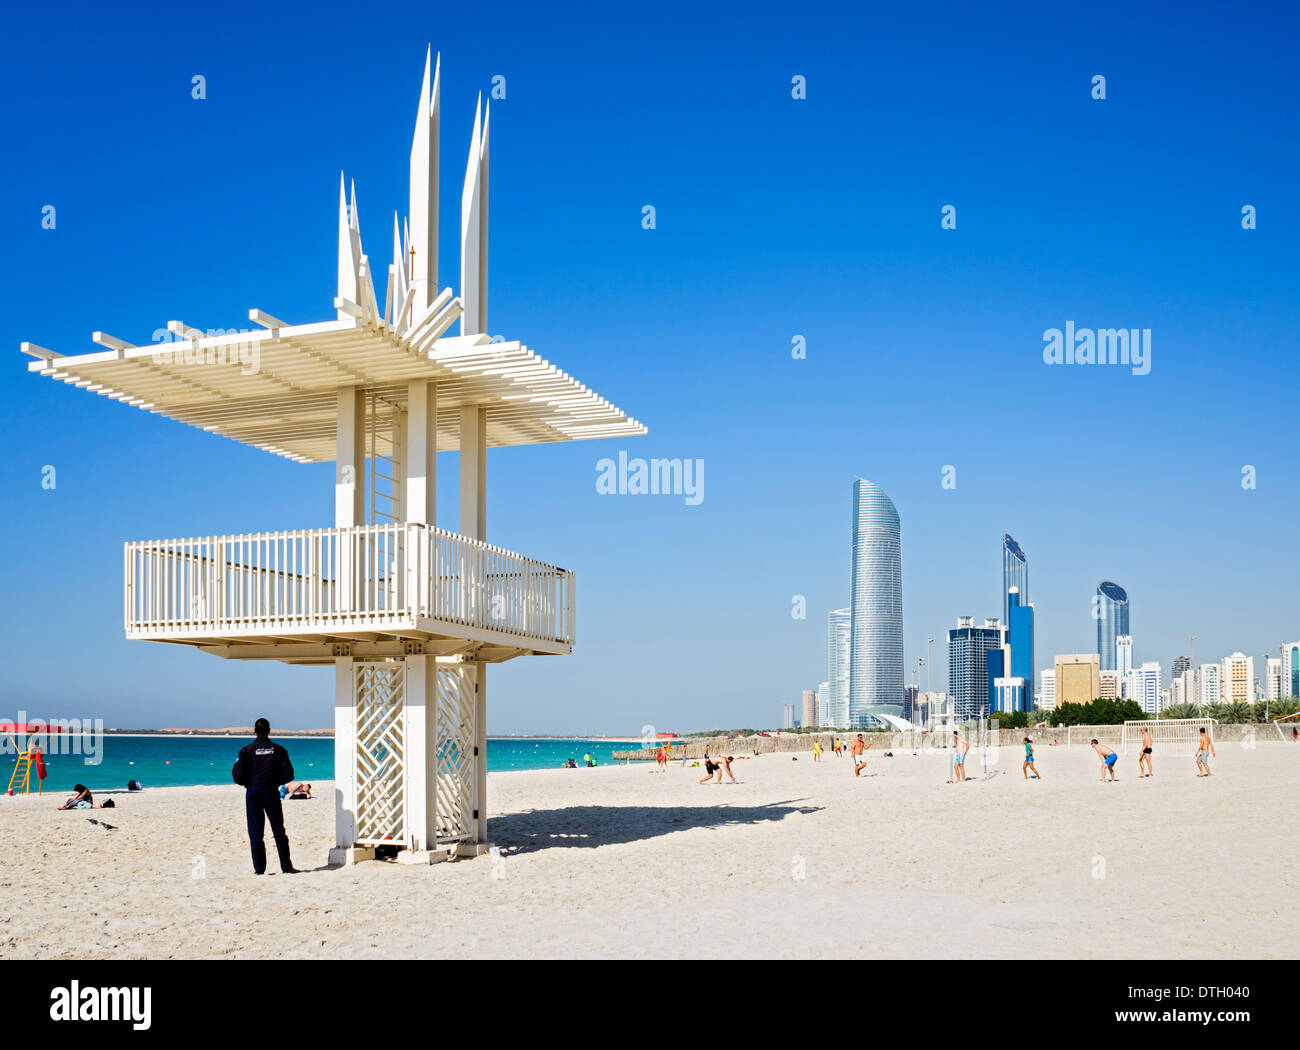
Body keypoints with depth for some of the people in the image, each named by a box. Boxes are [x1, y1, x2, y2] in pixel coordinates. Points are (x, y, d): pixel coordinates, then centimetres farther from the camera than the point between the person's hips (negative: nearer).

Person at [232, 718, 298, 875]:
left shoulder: (246, 750, -4)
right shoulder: (278, 750, 1)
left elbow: (237, 776, -8)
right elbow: (288, 775, -2)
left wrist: (248, 783, 11)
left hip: (253, 792, -1)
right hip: (271, 793, 1)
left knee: (255, 832, 4)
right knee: (279, 831, 9)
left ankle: (259, 868, 1)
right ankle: (286, 866, 10)